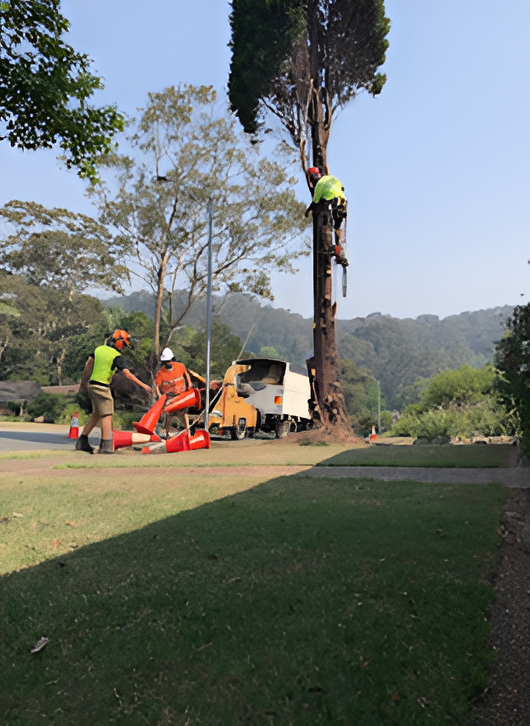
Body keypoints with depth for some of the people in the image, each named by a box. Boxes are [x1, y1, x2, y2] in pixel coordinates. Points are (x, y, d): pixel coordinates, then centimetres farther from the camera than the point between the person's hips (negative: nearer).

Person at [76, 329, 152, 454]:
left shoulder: (99, 349, 10)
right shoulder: (117, 356, -12)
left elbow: (88, 365, 16)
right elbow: (128, 374, -17)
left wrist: (84, 381, 27)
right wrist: (143, 385, -13)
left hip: (92, 384, 8)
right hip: (102, 387, -8)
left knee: (96, 414, 18)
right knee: (107, 415, -1)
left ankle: (82, 442, 20)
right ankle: (106, 446, -3)